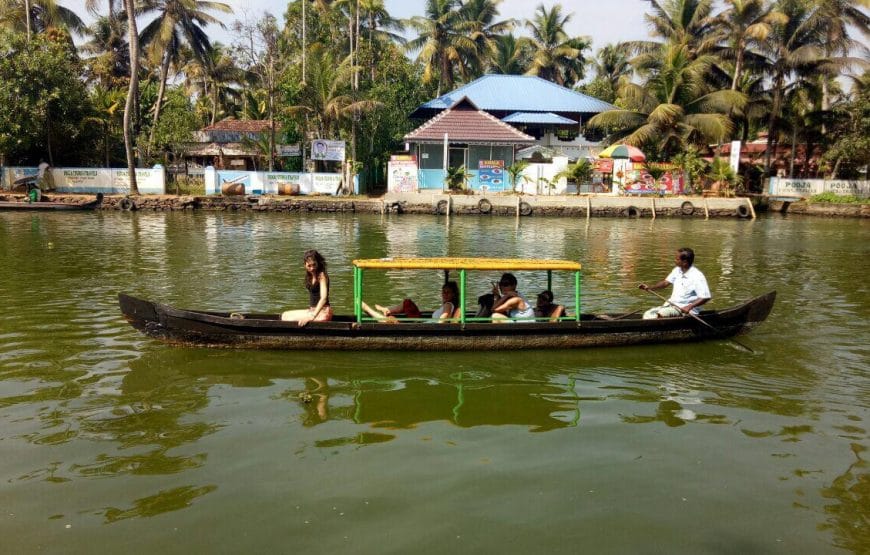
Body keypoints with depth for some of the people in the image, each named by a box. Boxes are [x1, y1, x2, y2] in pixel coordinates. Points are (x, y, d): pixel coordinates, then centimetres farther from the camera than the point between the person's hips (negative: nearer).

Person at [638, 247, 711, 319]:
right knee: (648, 314, -10)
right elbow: (666, 282, 13)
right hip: (671, 304, 8)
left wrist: (689, 307, -31)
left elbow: (706, 297, -21)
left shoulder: (697, 276, -17)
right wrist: (650, 287, -3)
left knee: (660, 314, -31)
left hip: (685, 309, -8)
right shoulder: (677, 270, 8)